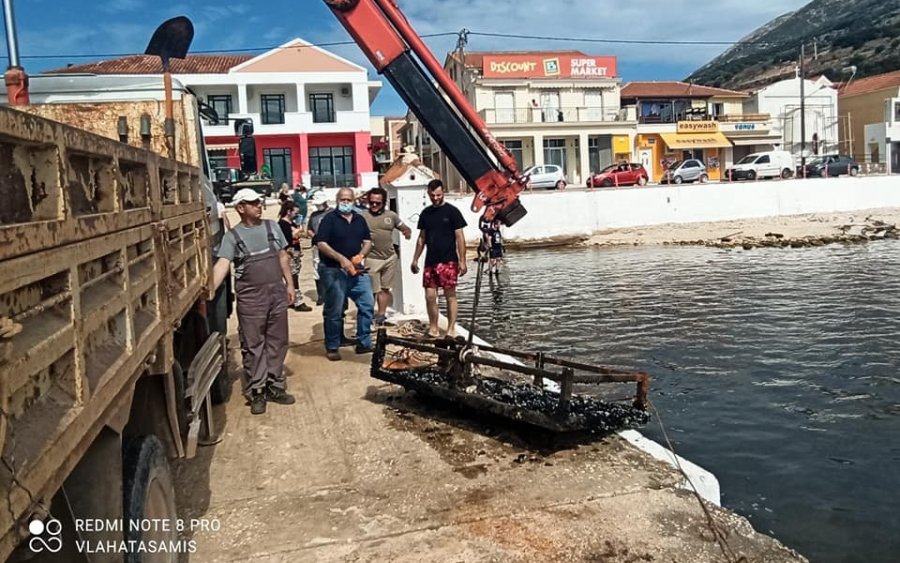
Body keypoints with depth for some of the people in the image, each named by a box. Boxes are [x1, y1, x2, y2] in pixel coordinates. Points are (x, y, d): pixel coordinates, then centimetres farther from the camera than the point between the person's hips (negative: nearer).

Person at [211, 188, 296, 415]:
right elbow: (222, 264, -17)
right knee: (253, 346, 3)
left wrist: (289, 284, 9)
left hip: (277, 294, 4)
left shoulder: (272, 226, 7)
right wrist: (210, 290, -31)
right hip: (251, 299, -4)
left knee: (277, 342, 10)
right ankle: (256, 392, 13)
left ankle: (275, 387, 22)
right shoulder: (232, 236, -5)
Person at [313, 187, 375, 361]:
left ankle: (363, 343, 14)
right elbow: (321, 244, -13)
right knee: (334, 311, 0)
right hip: (334, 271, -5)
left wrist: (360, 255, -9)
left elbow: (367, 241, 12)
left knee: (367, 304, 3)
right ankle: (332, 348, 13)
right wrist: (341, 258, -21)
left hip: (357, 269, 5)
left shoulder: (360, 219, 11)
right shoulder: (329, 219, -5)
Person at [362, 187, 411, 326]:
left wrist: (407, 232, -9)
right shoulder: (362, 216, -5)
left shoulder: (391, 215, 7)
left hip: (390, 258, 4)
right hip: (371, 259, -4)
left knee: (385, 288, 11)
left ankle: (381, 315, 21)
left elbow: (404, 228, 15)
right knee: (372, 291, -1)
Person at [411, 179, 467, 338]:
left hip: (448, 261, -4)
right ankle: (433, 328, 12)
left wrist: (462, 261, -9)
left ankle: (451, 329, 5)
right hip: (430, 262, 4)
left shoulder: (452, 211, -2)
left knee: (450, 295, -1)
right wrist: (415, 259, 13)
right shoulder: (426, 213, 12)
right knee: (430, 296, 2)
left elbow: (460, 237, -4)